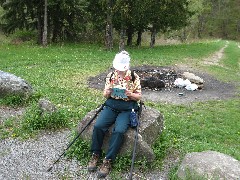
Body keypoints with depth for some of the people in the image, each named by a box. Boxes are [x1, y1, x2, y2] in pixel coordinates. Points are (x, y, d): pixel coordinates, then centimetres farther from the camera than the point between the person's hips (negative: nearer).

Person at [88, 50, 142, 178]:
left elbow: (139, 96, 2)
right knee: (98, 126, -21)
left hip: (127, 108, -3)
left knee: (119, 131, -28)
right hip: (111, 105, 3)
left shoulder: (134, 77, -4)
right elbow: (105, 95, 11)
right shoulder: (110, 76, 4)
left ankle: (108, 160, -13)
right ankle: (95, 154, 0)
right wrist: (107, 92, -13)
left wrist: (130, 94, -19)